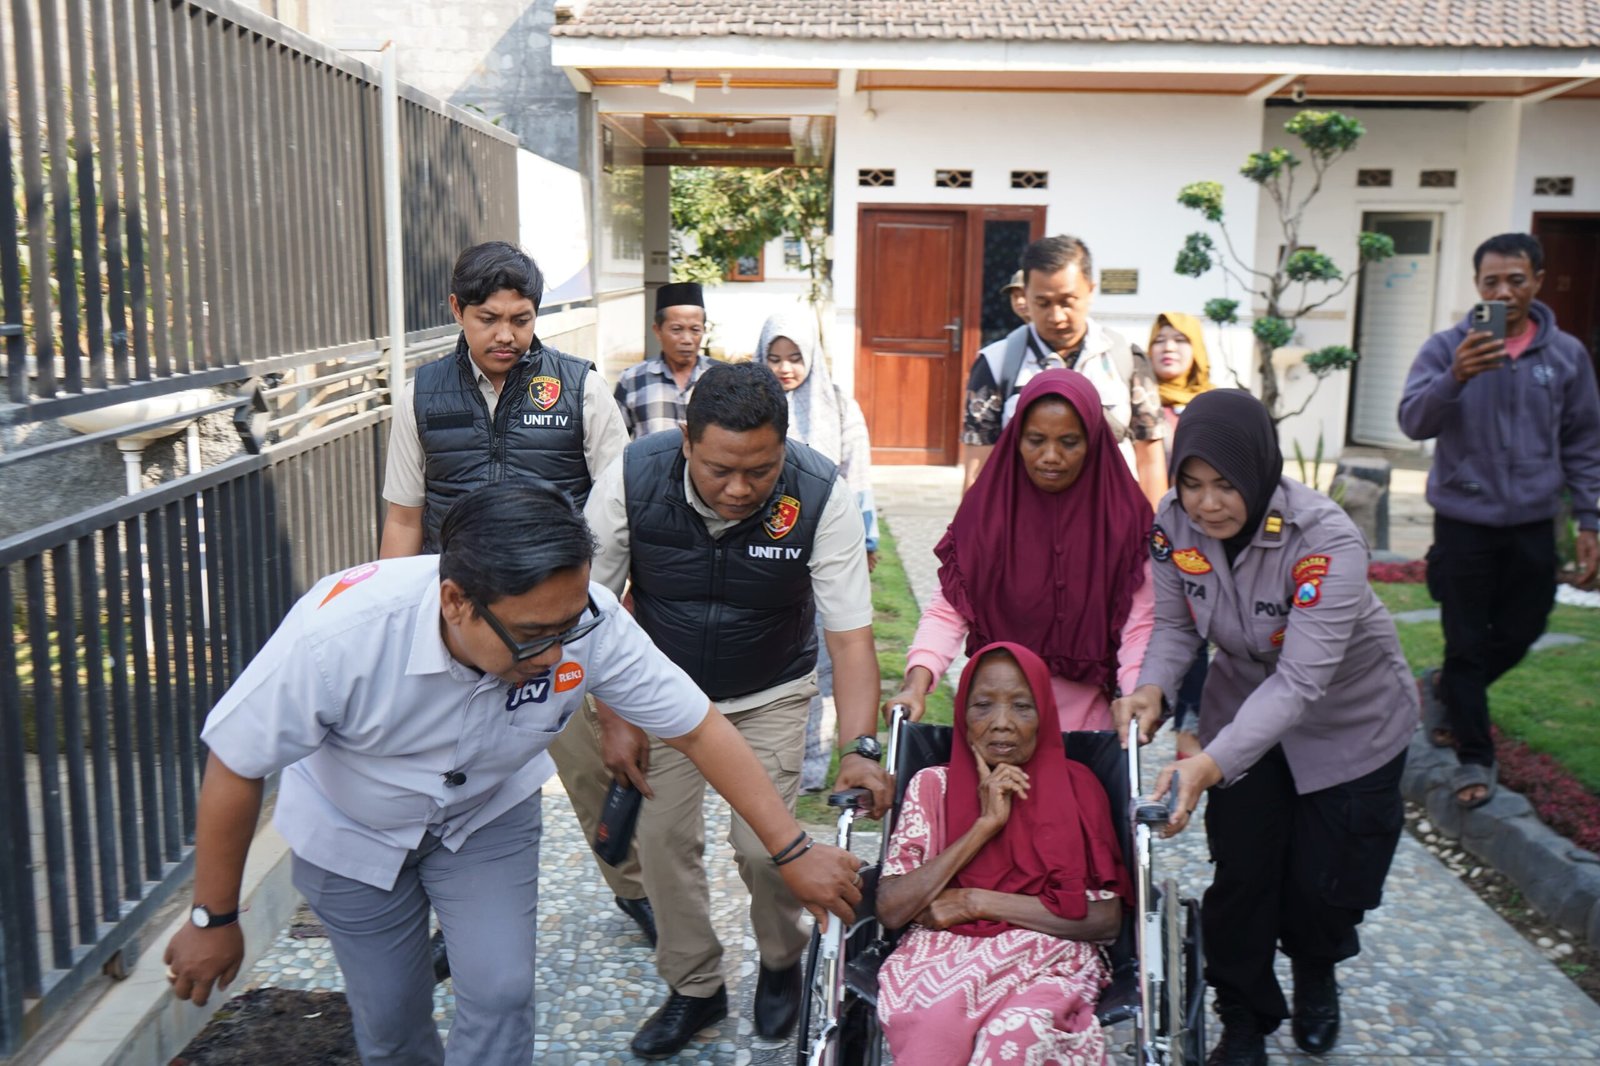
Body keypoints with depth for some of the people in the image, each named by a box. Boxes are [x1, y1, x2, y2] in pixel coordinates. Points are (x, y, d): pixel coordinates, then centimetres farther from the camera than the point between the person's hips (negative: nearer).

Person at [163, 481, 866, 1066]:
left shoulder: (584, 619, -33)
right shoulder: (340, 632, -39)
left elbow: (697, 726, -22)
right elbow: (235, 767, -24)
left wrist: (792, 851, -20)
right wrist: (213, 919, -12)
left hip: (490, 816, 2)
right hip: (354, 832, -1)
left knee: (499, 997, -5)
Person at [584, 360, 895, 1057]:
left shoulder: (821, 496, -27)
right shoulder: (631, 479, -25)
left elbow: (850, 634, -25)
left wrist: (860, 748, -36)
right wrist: (614, 718, -11)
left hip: (769, 694, -1)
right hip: (665, 688, 2)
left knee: (763, 845, -8)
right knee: (663, 838, 1)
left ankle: (782, 963, 24)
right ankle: (694, 987, 26)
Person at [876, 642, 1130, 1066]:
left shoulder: (1076, 788, 8)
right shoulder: (933, 786, 10)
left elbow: (1106, 920, -1)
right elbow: (890, 910, -1)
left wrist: (978, 902, -7)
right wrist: (984, 825, -7)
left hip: (1047, 968, 0)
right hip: (939, 962, 0)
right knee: (938, 1029, -37)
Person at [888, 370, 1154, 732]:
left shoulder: (1122, 517, -7)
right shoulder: (987, 508, -8)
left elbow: (1139, 624, -10)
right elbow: (948, 610, -10)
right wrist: (917, 682, -25)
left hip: (1086, 716, 0)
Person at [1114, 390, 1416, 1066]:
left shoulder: (1326, 543, -36)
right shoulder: (1174, 524, -21)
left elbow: (1300, 683, -39)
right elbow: (1175, 626, -11)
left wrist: (1208, 767, -49)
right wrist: (1153, 689, -34)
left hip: (1348, 719, -3)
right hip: (1245, 707, 3)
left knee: (1324, 880, 6)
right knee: (1241, 872, 4)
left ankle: (1316, 971, 42)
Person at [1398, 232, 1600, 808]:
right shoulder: (1447, 348, -7)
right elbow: (1413, 421, -20)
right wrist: (1455, 378, -38)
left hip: (1533, 525, 3)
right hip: (1464, 523, -3)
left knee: (1519, 633, 13)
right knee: (1467, 643, 5)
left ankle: (1444, 688, 40)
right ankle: (1474, 757, 20)